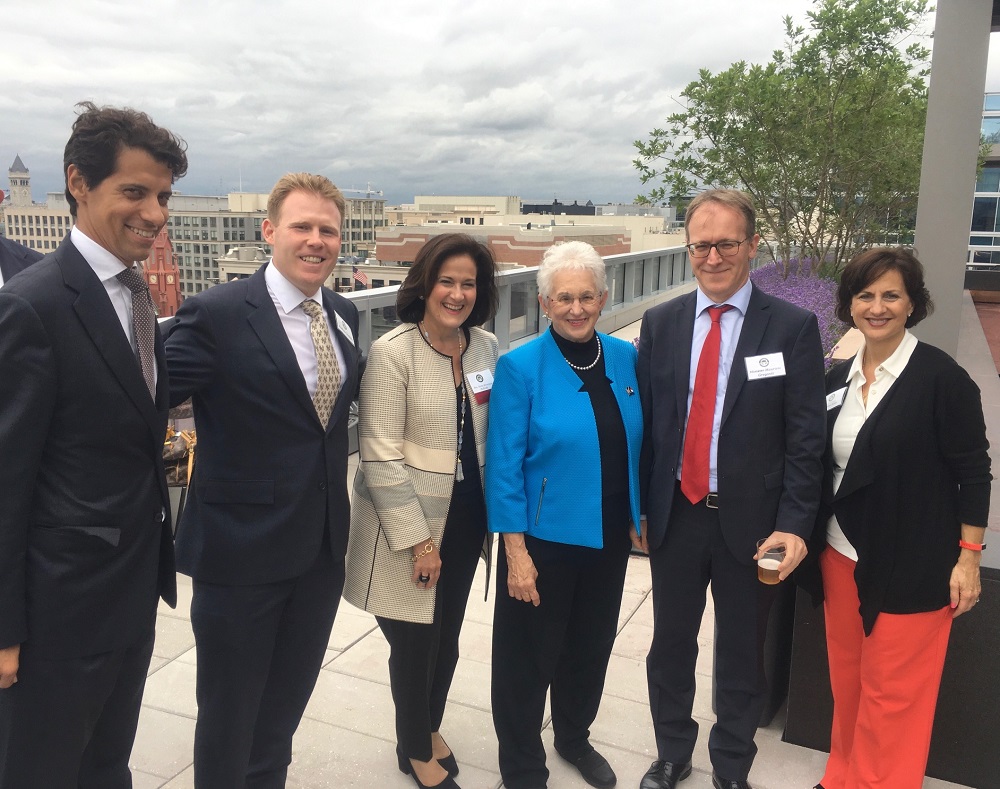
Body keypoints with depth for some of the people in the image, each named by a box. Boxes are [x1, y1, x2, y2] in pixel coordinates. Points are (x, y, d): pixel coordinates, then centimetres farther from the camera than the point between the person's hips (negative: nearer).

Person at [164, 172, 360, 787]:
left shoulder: (344, 315, 4)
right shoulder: (217, 315, -17)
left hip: (323, 548, 6)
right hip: (242, 550, -6)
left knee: (286, 704, 25)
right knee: (229, 713, 14)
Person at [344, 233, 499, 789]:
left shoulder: (487, 347, 0)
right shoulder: (393, 352, -16)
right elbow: (381, 456, -18)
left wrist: (491, 516, 9)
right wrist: (419, 541, -16)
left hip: (466, 519, 5)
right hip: (409, 525, -5)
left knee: (447, 635, 19)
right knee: (415, 641, 11)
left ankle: (430, 728, 46)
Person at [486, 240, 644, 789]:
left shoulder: (625, 358, 0)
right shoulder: (521, 367, -14)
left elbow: (635, 445, 9)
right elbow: (504, 466, -14)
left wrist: (641, 518, 9)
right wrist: (516, 552, -16)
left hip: (610, 537, 5)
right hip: (545, 540, -4)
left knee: (592, 646, 21)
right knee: (530, 657, 10)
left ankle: (575, 738, 47)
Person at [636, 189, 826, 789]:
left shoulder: (794, 327, -7)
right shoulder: (660, 323, 1)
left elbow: (806, 438, -8)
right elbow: (645, 421, 3)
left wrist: (794, 525, -14)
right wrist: (637, 508, 3)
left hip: (751, 522, -2)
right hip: (675, 515, 2)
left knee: (742, 655, 15)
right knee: (671, 646, 17)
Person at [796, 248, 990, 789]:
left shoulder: (942, 378, -11)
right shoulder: (837, 379, 5)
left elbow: (974, 472, -8)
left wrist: (968, 557, -9)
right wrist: (805, 536, 9)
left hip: (910, 567, -5)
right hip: (841, 557, 5)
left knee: (891, 693, 6)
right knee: (847, 682, 17)